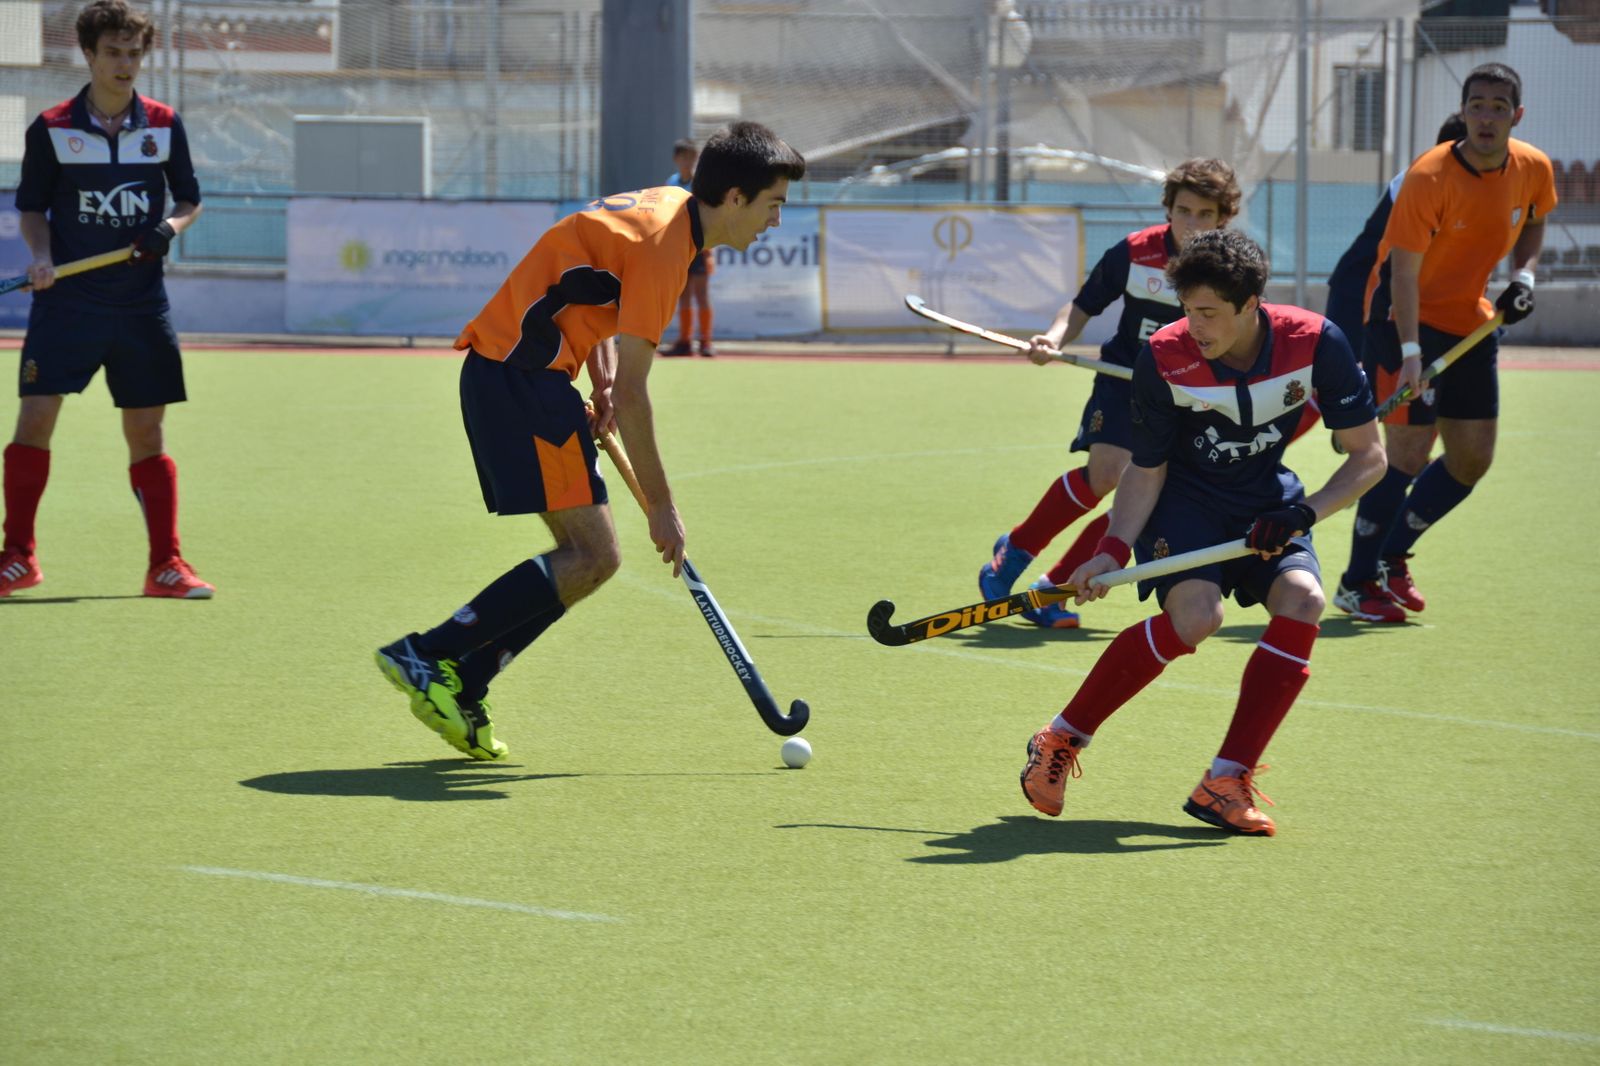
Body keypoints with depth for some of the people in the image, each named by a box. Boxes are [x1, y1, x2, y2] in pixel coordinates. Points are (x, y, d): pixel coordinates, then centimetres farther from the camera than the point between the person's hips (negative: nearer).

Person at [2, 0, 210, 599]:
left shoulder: (165, 126, 4)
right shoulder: (51, 129, -1)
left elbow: (189, 200, 13)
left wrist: (171, 225, -9)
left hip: (141, 305, 2)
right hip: (66, 301, -2)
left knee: (146, 432, 5)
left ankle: (165, 565, 11)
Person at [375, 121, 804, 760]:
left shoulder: (669, 206, 13)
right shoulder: (663, 243, -17)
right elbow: (630, 395, -18)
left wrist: (602, 379, 9)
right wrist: (661, 505, -13)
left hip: (499, 368, 10)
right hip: (521, 376, -10)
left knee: (590, 556, 7)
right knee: (592, 557, -14)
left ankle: (459, 688, 2)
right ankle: (423, 657, -17)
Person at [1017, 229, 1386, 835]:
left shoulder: (1314, 343, -20)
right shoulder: (1165, 358, -21)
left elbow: (1368, 455, -12)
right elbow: (1146, 472, -10)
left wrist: (1303, 514, -26)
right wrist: (1113, 551, -25)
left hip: (1266, 500, 3)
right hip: (1186, 497, -2)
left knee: (1302, 600, -27)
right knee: (1195, 616, -30)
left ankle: (1225, 784, -21)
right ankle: (1061, 741, -13)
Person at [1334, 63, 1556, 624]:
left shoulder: (1534, 169, -5)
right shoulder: (1430, 177, -23)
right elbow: (1404, 271, -24)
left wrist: (1523, 274, 0)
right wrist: (1410, 352, -32)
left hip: (1471, 323, 7)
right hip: (1408, 320, -7)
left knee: (1472, 458, 8)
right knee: (1407, 454, -11)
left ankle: (1391, 557, 27)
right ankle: (1357, 584, 3)